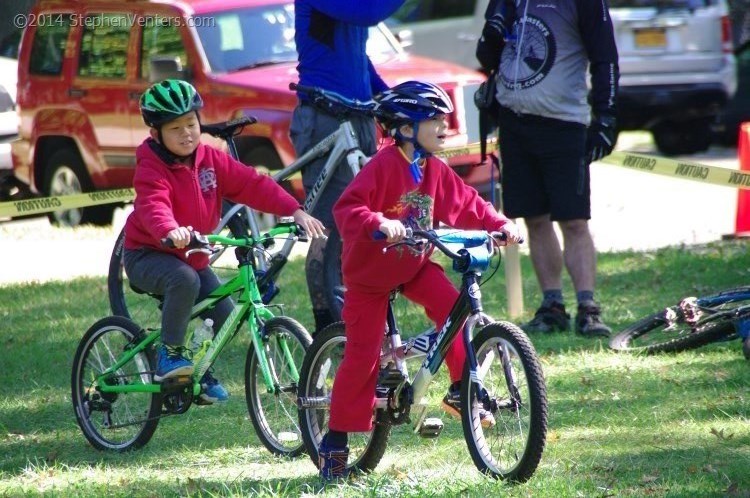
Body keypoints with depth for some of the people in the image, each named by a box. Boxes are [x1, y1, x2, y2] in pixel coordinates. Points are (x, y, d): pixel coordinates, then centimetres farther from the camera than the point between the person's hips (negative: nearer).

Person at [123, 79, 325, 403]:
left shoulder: (210, 160, -3)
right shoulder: (152, 169, -21)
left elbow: (253, 185, -9)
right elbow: (153, 205, -41)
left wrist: (294, 211, -21)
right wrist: (170, 231, -64)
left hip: (192, 258, 6)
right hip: (148, 255, -6)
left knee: (224, 315, -7)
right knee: (185, 280, -36)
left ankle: (202, 372, 17)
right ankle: (169, 354, -20)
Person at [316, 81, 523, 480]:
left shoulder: (435, 171, -1)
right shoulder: (384, 166, -23)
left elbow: (468, 204, 9)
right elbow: (347, 208, -31)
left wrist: (499, 224, -6)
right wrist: (380, 224, -47)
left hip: (415, 265, 5)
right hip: (371, 271, -5)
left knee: (454, 308, -21)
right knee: (362, 356, -6)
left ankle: (461, 390, -6)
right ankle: (335, 443, 4)